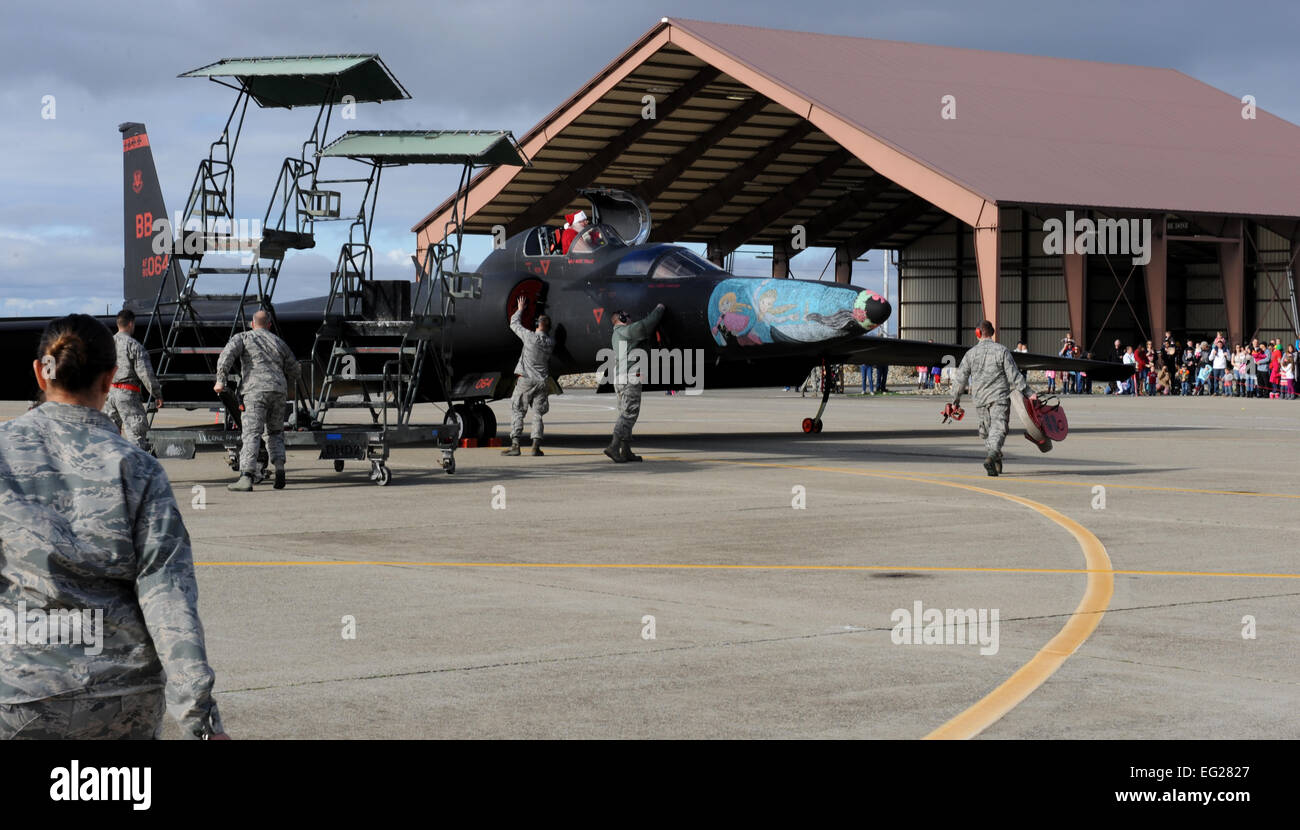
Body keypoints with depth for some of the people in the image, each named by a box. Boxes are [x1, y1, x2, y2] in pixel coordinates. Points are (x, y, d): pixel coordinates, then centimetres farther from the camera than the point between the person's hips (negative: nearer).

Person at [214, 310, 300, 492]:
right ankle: (279, 468, 3)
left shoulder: (243, 337, 12)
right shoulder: (279, 342, 24)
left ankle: (246, 477, -24)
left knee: (251, 433, -12)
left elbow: (228, 354, -7)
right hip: (279, 390, 4)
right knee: (275, 432, 20)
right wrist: (287, 390, 43)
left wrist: (221, 381, -8)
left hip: (256, 389, -4)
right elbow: (293, 370, 27)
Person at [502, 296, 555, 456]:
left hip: (525, 380, -4)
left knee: (517, 412, 2)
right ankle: (536, 446, -3)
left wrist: (520, 309, 17)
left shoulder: (530, 337, -13)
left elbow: (514, 324, 3)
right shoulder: (551, 342, -1)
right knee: (537, 414, 8)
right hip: (542, 381, 4)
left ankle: (515, 445, -6)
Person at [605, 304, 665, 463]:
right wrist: (659, 309, 11)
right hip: (630, 378, -10)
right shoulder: (626, 331, -6)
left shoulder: (615, 336, 21)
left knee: (625, 414, 10)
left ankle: (626, 451, 9)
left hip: (618, 378, 10)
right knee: (629, 414, -11)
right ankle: (614, 447, -19)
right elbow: (647, 325, -5)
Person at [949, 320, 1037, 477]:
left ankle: (996, 461, 19)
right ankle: (992, 456, -32)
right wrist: (1028, 393, -6)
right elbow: (1014, 375, -8)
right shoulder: (1002, 351, -3)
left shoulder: (970, 353, 3)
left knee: (986, 430, 17)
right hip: (1000, 397, -3)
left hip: (980, 399, 3)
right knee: (998, 428, -9)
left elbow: (960, 379, 5)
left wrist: (955, 400, 15)